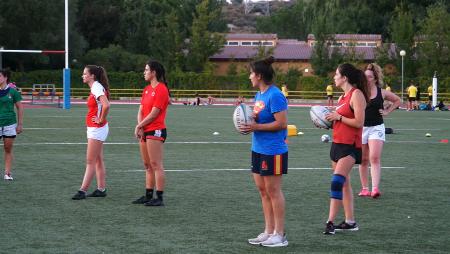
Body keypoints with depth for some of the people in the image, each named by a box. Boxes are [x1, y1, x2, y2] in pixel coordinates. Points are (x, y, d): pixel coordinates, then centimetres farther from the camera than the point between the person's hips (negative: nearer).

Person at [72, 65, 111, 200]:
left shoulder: (97, 88, -17)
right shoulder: (95, 88, 12)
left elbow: (106, 105, -32)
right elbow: (104, 105, 27)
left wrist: (101, 119, -19)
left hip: (97, 129, -10)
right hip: (93, 128, 10)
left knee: (90, 161, -7)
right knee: (98, 161, 12)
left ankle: (83, 190, -5)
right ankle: (101, 189, 16)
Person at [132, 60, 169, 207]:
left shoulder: (161, 89, -12)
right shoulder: (147, 89, 16)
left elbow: (153, 114, -15)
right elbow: (141, 110, 12)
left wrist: (139, 126, -6)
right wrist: (140, 126, -5)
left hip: (156, 131, -9)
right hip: (145, 131, 9)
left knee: (156, 165, -9)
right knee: (148, 166, 12)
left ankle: (159, 198, -8)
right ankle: (148, 196, 19)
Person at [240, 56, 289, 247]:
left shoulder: (274, 95, -16)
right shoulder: (259, 95, 13)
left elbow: (282, 123, -20)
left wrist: (256, 127, -19)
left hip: (273, 151, -9)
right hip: (258, 149, 9)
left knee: (273, 190, -3)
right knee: (262, 190, 11)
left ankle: (279, 235, 4)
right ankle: (269, 232, 18)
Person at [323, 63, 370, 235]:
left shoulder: (356, 94, -12)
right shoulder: (343, 96, 16)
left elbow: (359, 122, -18)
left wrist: (339, 117, -14)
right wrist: (331, 119, 6)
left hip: (350, 146, -10)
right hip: (338, 143, 10)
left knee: (337, 180, -17)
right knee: (344, 182, 12)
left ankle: (330, 221, -18)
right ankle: (350, 221, 18)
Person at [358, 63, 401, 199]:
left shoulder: (382, 93, 1)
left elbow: (397, 100, 16)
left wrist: (387, 111, 6)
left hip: (376, 128, -1)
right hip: (361, 128, 1)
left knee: (375, 158, -13)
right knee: (363, 160, 8)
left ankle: (375, 188, -19)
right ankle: (365, 188, 19)